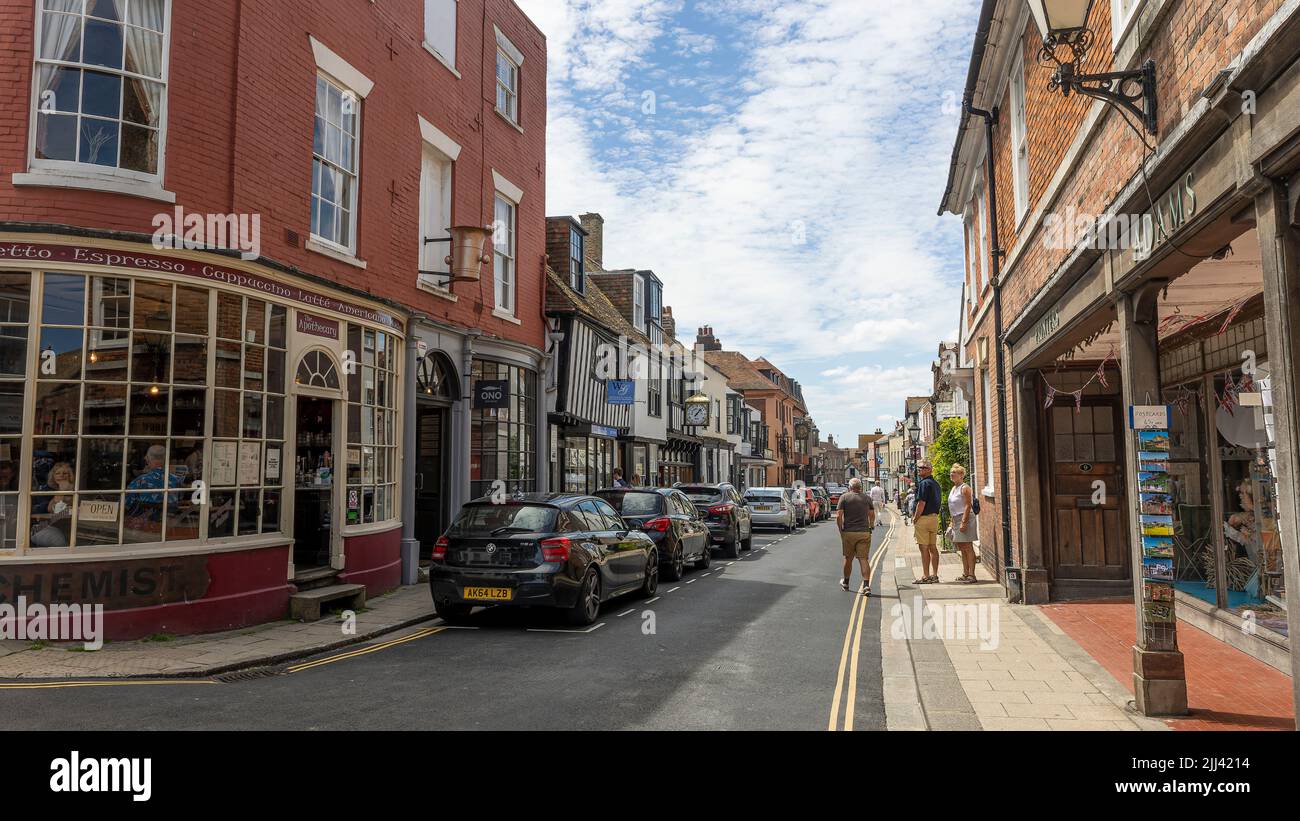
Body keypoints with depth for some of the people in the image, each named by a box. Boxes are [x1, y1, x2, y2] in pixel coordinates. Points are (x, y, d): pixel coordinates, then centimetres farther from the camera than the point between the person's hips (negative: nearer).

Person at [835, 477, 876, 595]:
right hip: (864, 532, 1)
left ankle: (845, 582, 30)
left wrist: (841, 530, 3)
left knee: (848, 558, 14)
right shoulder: (867, 498, 6)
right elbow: (872, 515, 10)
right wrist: (871, 528, 24)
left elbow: (839, 516, -8)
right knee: (864, 559, 0)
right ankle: (866, 585, -11)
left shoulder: (844, 497, -2)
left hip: (848, 532, -1)